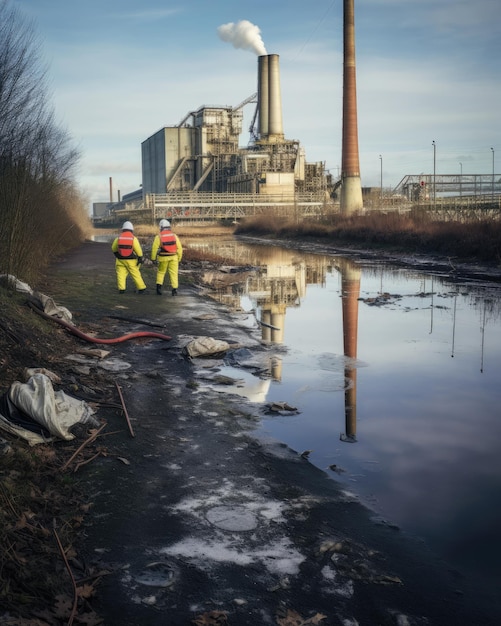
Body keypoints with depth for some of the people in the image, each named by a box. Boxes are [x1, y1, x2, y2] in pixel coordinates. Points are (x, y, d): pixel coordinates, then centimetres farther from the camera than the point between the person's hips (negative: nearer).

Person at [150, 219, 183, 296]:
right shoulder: (174, 235, -1)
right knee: (173, 273, 6)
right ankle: (174, 290, -1)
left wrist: (153, 259, 1)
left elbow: (154, 248, -9)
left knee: (161, 272, 18)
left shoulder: (158, 236, -8)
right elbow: (179, 248, -1)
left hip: (163, 258, -1)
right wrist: (179, 259, 8)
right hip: (173, 257, 1)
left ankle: (159, 286, 4)